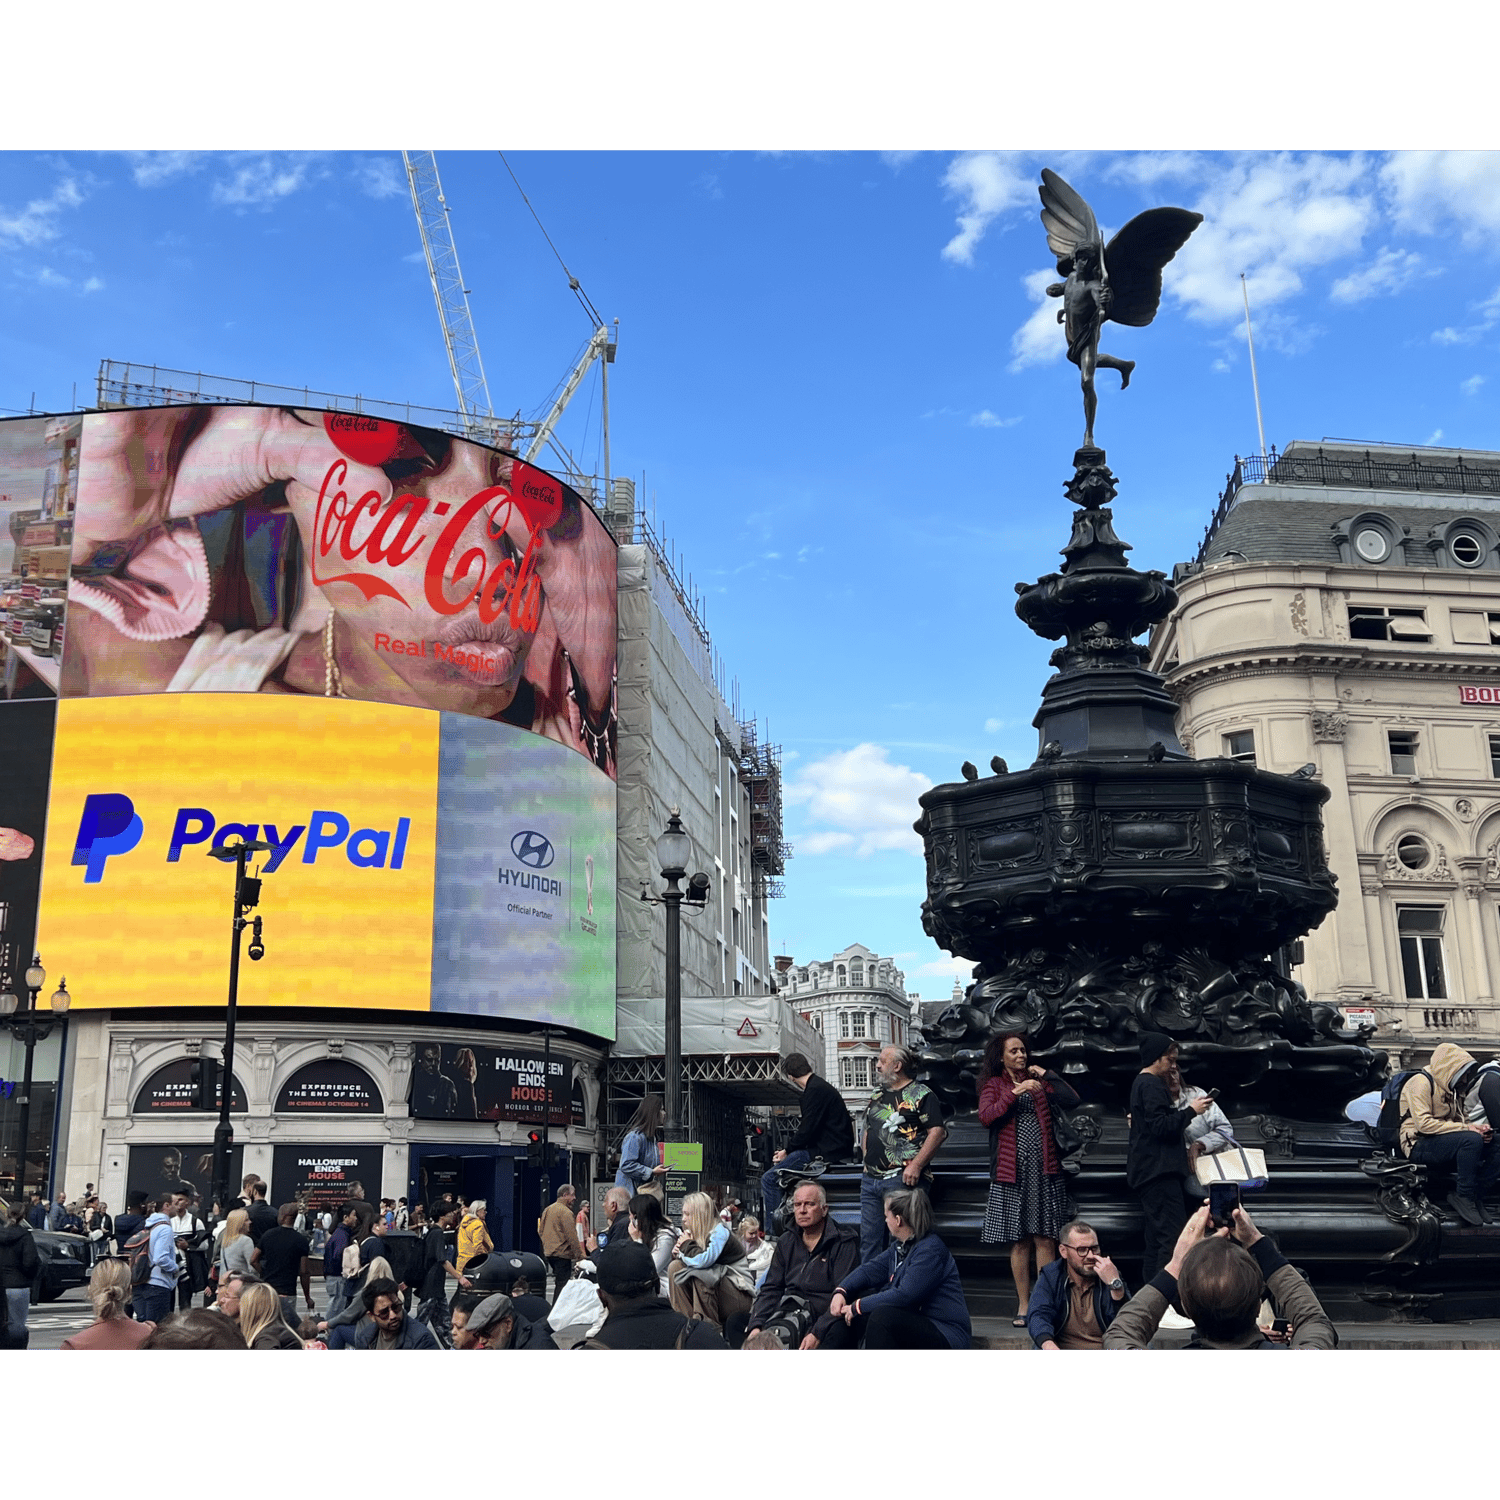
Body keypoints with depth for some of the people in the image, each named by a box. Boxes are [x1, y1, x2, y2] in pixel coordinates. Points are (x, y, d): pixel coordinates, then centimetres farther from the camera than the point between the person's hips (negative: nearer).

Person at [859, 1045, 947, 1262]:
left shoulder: (921, 1094, -5)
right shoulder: (876, 1096, 19)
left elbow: (938, 1132, -13)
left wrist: (916, 1165, -20)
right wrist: (867, 1159, 11)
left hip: (903, 1178, -7)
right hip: (870, 1178, 8)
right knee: (868, 1241, 10)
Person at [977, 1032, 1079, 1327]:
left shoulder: (1038, 1082, 14)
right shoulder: (994, 1085, 8)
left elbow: (1072, 1101, 1)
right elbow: (986, 1117, -10)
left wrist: (1046, 1075, 1)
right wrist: (1016, 1092, -15)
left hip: (1044, 1170, 1)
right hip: (1013, 1171, -1)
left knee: (1045, 1239, -1)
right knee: (1019, 1241, 2)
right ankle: (1024, 1305, 9)